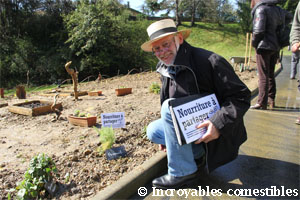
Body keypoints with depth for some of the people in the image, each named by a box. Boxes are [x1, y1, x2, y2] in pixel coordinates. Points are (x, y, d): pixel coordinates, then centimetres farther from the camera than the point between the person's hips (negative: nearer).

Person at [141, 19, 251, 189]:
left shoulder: (209, 61, -21)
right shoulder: (165, 69, 4)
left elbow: (241, 96, -20)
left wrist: (219, 124, -32)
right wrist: (168, 134, 11)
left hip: (217, 131, -8)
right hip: (191, 128, 8)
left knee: (170, 106, -27)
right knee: (153, 130, 2)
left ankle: (182, 172, -15)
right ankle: (198, 153, 4)